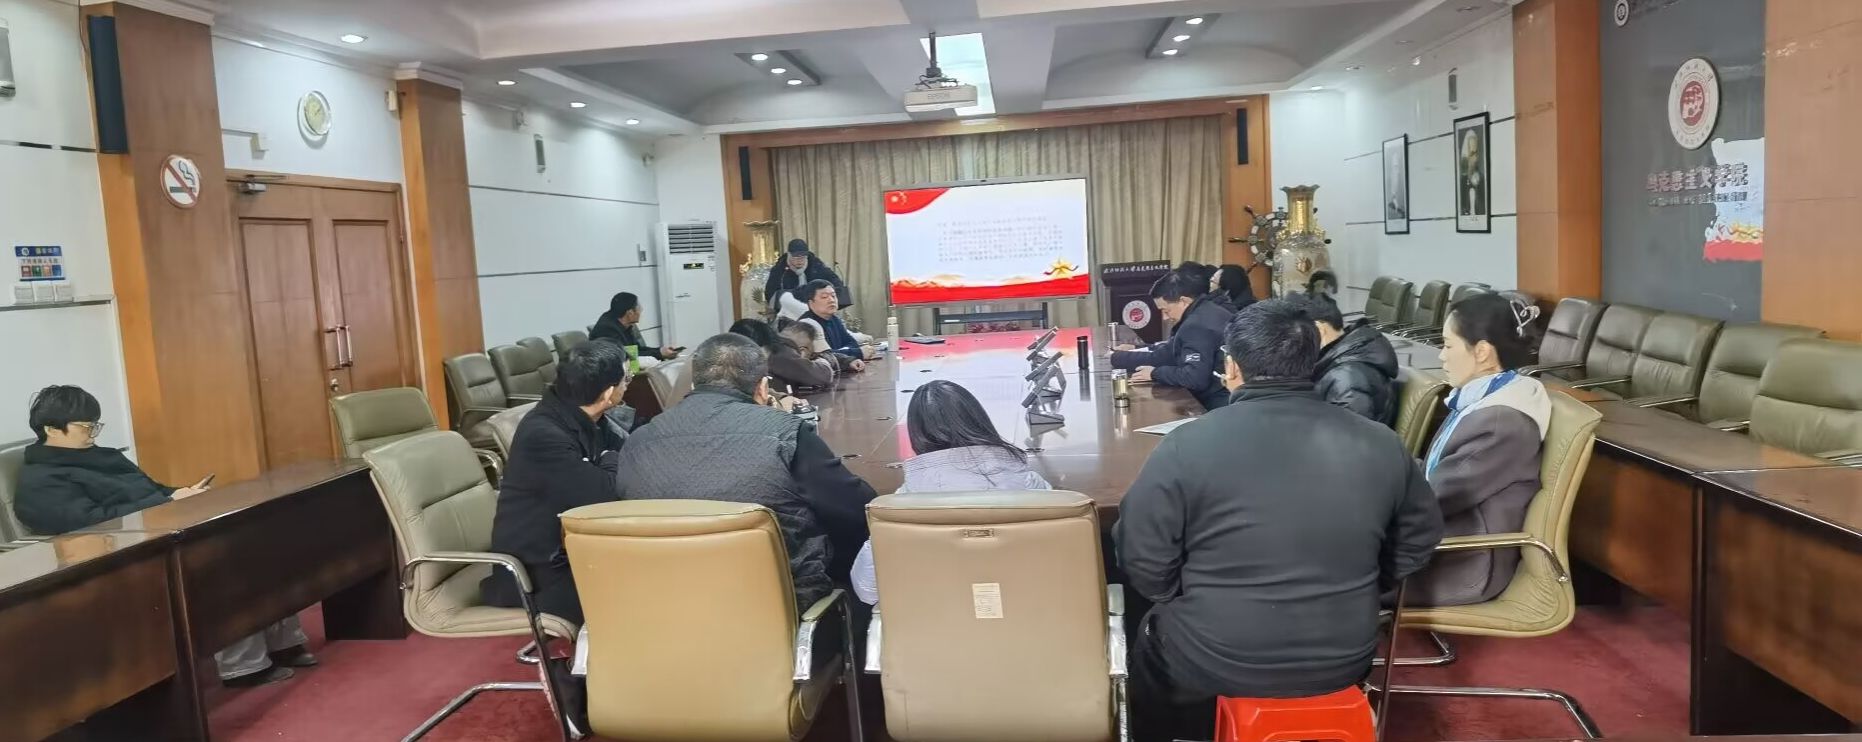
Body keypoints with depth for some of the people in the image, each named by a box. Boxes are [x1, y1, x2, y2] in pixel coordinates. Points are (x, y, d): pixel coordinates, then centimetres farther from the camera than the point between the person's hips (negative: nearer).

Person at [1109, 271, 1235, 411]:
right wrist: (1116, 357, 11)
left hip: (1221, 406, -9)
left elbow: (1195, 377, -27)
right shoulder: (1207, 310, 11)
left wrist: (1156, 373, -12)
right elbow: (1167, 353, 12)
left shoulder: (1198, 325, -19)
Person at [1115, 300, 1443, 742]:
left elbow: (1144, 566, -13)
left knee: (1150, 638, 27)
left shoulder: (1186, 446, -17)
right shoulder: (1381, 444, -5)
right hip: (1345, 660, 4)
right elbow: (1420, 542, 9)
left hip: (1216, 663, -3)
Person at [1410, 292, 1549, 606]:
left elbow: (1435, 497, -20)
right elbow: (1433, 474, 9)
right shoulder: (1480, 398, 6)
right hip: (1448, 540, 8)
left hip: (1465, 563, -8)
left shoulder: (1503, 421, -23)